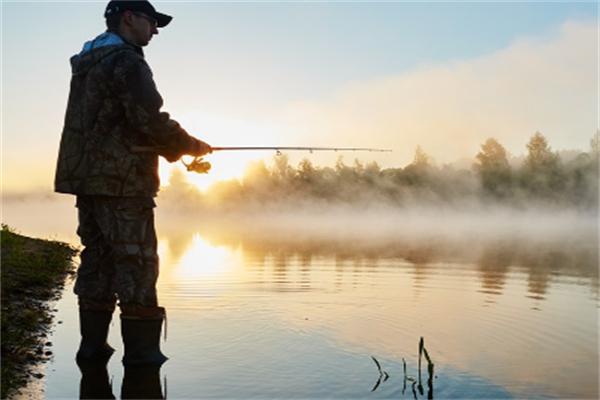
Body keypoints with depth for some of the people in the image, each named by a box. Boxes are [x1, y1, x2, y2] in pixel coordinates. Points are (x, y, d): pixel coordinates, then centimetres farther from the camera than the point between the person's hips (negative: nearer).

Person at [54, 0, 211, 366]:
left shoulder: (87, 64, 20)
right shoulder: (126, 61, -9)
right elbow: (149, 119, -19)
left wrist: (174, 149, 14)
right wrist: (192, 145, -3)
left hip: (86, 178, 9)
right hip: (121, 181, -9)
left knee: (97, 258, 11)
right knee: (136, 263, -4)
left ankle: (93, 343, 16)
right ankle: (141, 350, 0)